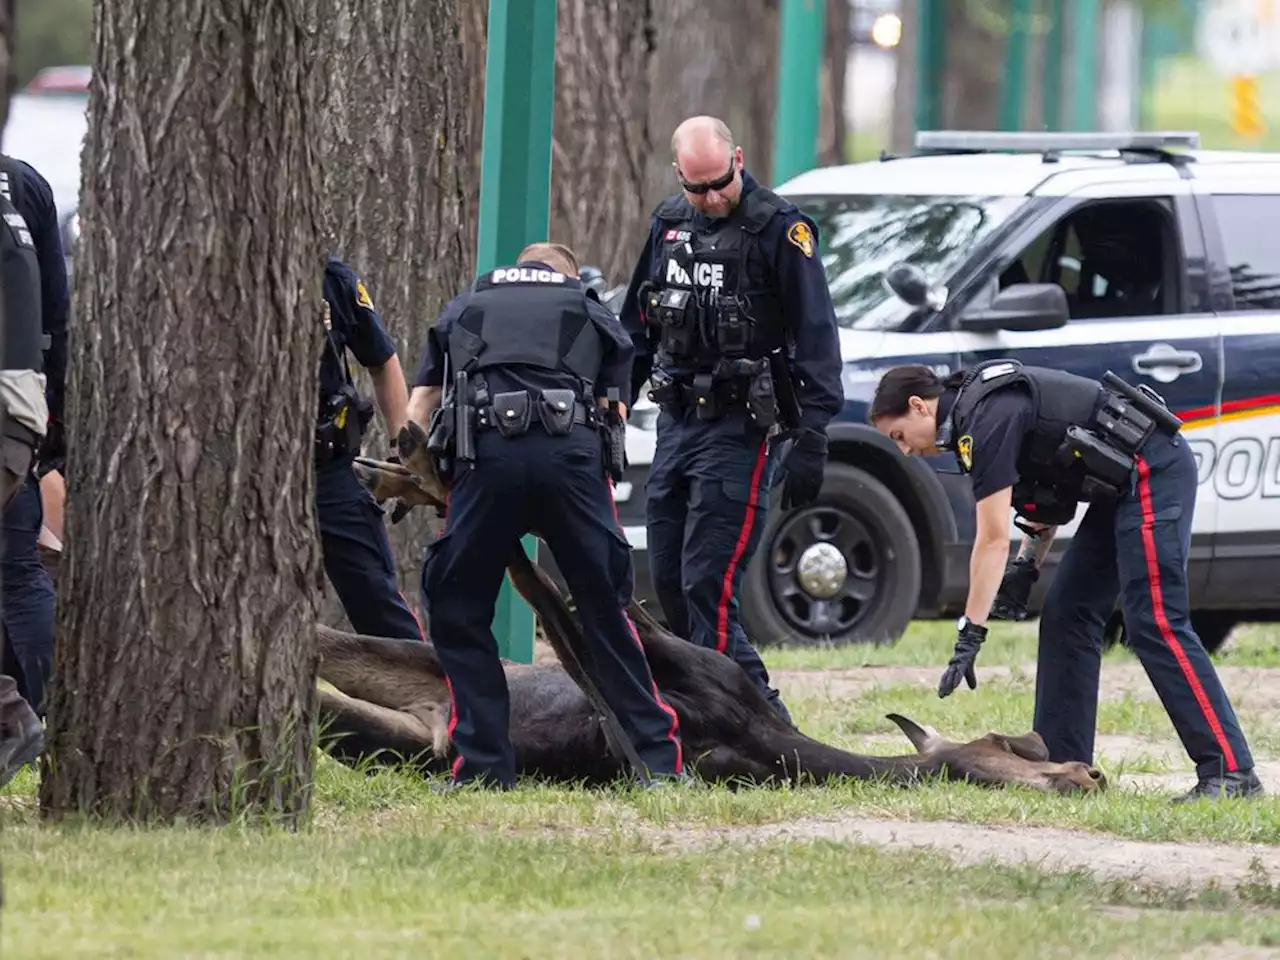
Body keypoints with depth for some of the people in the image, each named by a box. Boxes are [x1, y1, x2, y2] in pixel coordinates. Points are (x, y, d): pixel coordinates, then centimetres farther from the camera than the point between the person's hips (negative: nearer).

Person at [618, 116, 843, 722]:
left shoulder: (779, 229, -9)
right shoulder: (668, 224, 11)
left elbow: (816, 339, -11)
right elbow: (636, 327, 21)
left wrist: (811, 439, -16)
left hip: (738, 428, -7)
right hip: (675, 421, 7)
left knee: (707, 582, -15)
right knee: (668, 581, 7)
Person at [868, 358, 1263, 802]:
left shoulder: (986, 419, -16)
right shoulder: (980, 403, 14)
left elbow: (993, 539, -19)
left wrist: (969, 636, -18)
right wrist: (1027, 563, 11)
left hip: (1152, 473, -11)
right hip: (1124, 483, 11)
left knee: (1153, 624, -16)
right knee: (1066, 613, 9)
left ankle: (1231, 771, -20)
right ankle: (1060, 762, 9)